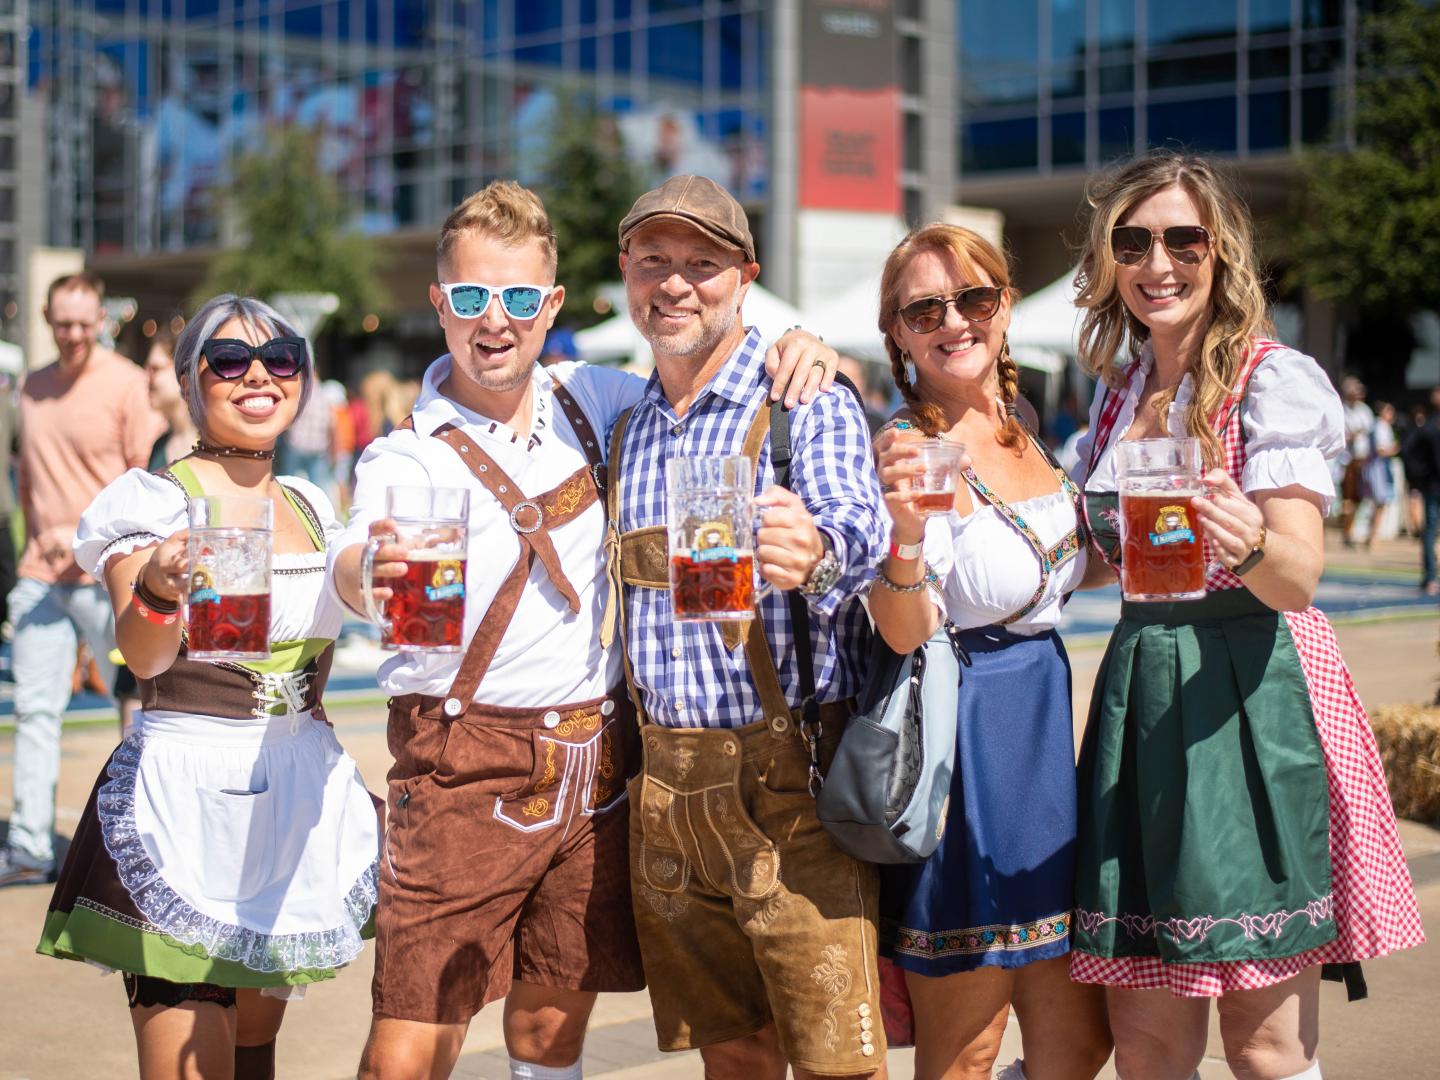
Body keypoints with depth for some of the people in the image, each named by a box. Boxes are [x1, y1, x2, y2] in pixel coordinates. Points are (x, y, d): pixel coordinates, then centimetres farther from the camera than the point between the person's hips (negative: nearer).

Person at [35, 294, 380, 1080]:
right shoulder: (154, 501, -8)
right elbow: (144, 658, -23)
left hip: (300, 799, 6)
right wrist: (155, 590, -43)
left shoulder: (312, 508, 12)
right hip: (185, 798, -6)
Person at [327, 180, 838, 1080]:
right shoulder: (409, 456, -7)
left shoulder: (588, 399, 7)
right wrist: (369, 570, -52)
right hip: (466, 770, -4)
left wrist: (800, 353, -1)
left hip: (595, 765, 4)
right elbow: (355, 564, -27)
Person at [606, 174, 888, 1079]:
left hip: (788, 774, -5)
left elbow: (859, 529, -25)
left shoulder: (808, 405, -5)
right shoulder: (626, 431, 14)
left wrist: (818, 555, -48)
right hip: (665, 788, 6)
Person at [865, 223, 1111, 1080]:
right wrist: (905, 528, -42)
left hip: (1042, 727, 8)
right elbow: (906, 633, -24)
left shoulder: (1020, 426, 10)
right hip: (961, 743, -8)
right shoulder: (906, 448, -14)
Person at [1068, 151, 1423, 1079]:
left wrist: (1251, 542, -38)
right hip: (1141, 694, 6)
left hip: (1255, 697, -6)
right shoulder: (1117, 392, 13)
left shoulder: (1276, 382, -6)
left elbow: (1299, 578, -17)